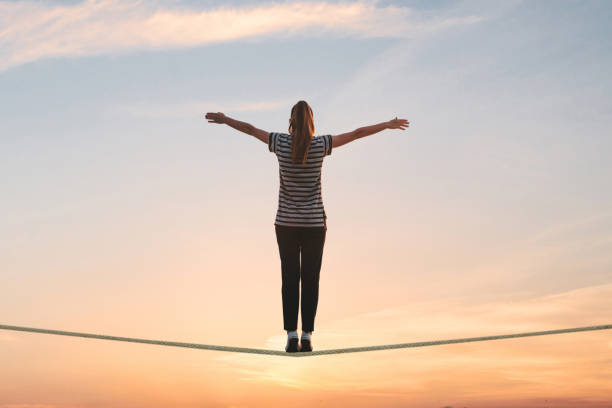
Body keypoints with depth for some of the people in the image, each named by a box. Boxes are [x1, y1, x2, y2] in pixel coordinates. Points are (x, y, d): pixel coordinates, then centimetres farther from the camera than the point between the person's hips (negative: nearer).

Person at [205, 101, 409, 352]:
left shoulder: (281, 143, -6)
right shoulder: (320, 144, -7)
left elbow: (249, 129, 8)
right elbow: (357, 133, 3)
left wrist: (225, 119, 26)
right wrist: (388, 125, 15)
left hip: (286, 222, 1)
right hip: (314, 222, 0)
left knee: (289, 279, 6)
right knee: (311, 280, 6)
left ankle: (292, 335, -2)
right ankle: (307, 336, 3)